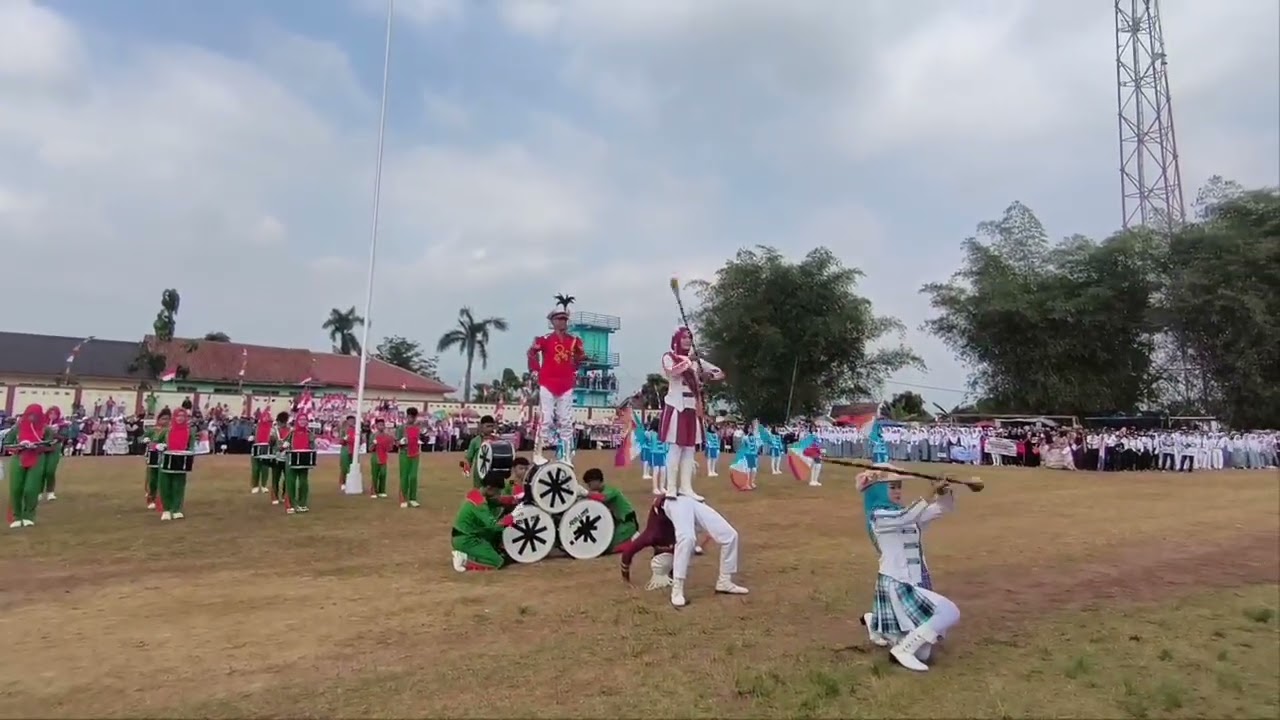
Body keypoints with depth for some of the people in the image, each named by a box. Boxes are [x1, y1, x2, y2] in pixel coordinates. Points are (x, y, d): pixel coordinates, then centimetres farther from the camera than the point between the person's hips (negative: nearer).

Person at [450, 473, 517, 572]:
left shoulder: (475, 493, 3)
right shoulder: (479, 503, -24)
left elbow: (497, 502, 9)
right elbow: (493, 524, -28)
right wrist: (509, 519, -18)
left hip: (464, 536, 9)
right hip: (465, 541, -9)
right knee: (497, 562, -9)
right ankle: (465, 560, -9)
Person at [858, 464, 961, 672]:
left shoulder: (906, 514, 12)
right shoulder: (878, 516, -11)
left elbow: (945, 508, 5)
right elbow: (906, 518, -31)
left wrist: (944, 492, -16)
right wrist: (930, 495, -40)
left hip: (916, 582, 8)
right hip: (897, 584, -8)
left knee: (922, 652, 13)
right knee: (950, 613, -24)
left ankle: (874, 622, 36)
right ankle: (904, 649, -11)